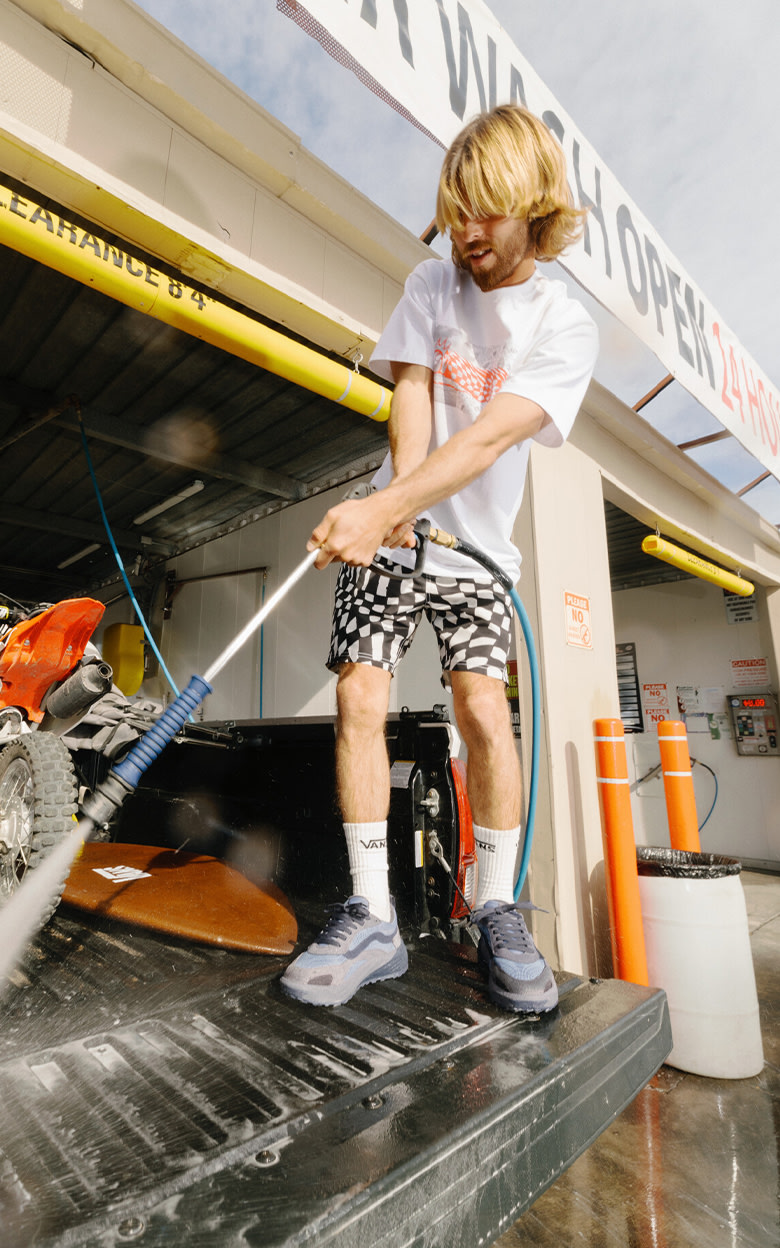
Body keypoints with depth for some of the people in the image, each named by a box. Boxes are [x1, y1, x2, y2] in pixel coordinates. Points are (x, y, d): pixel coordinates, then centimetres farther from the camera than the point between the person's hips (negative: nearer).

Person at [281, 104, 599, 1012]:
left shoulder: (566, 326, -2)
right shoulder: (431, 283, 9)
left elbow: (488, 437, -19)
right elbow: (411, 396, -5)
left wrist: (384, 508, -32)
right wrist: (396, 508, -23)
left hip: (476, 546, -1)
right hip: (391, 530, 2)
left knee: (484, 711, -14)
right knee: (360, 700, -12)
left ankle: (497, 914, 6)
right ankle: (372, 919, -1)